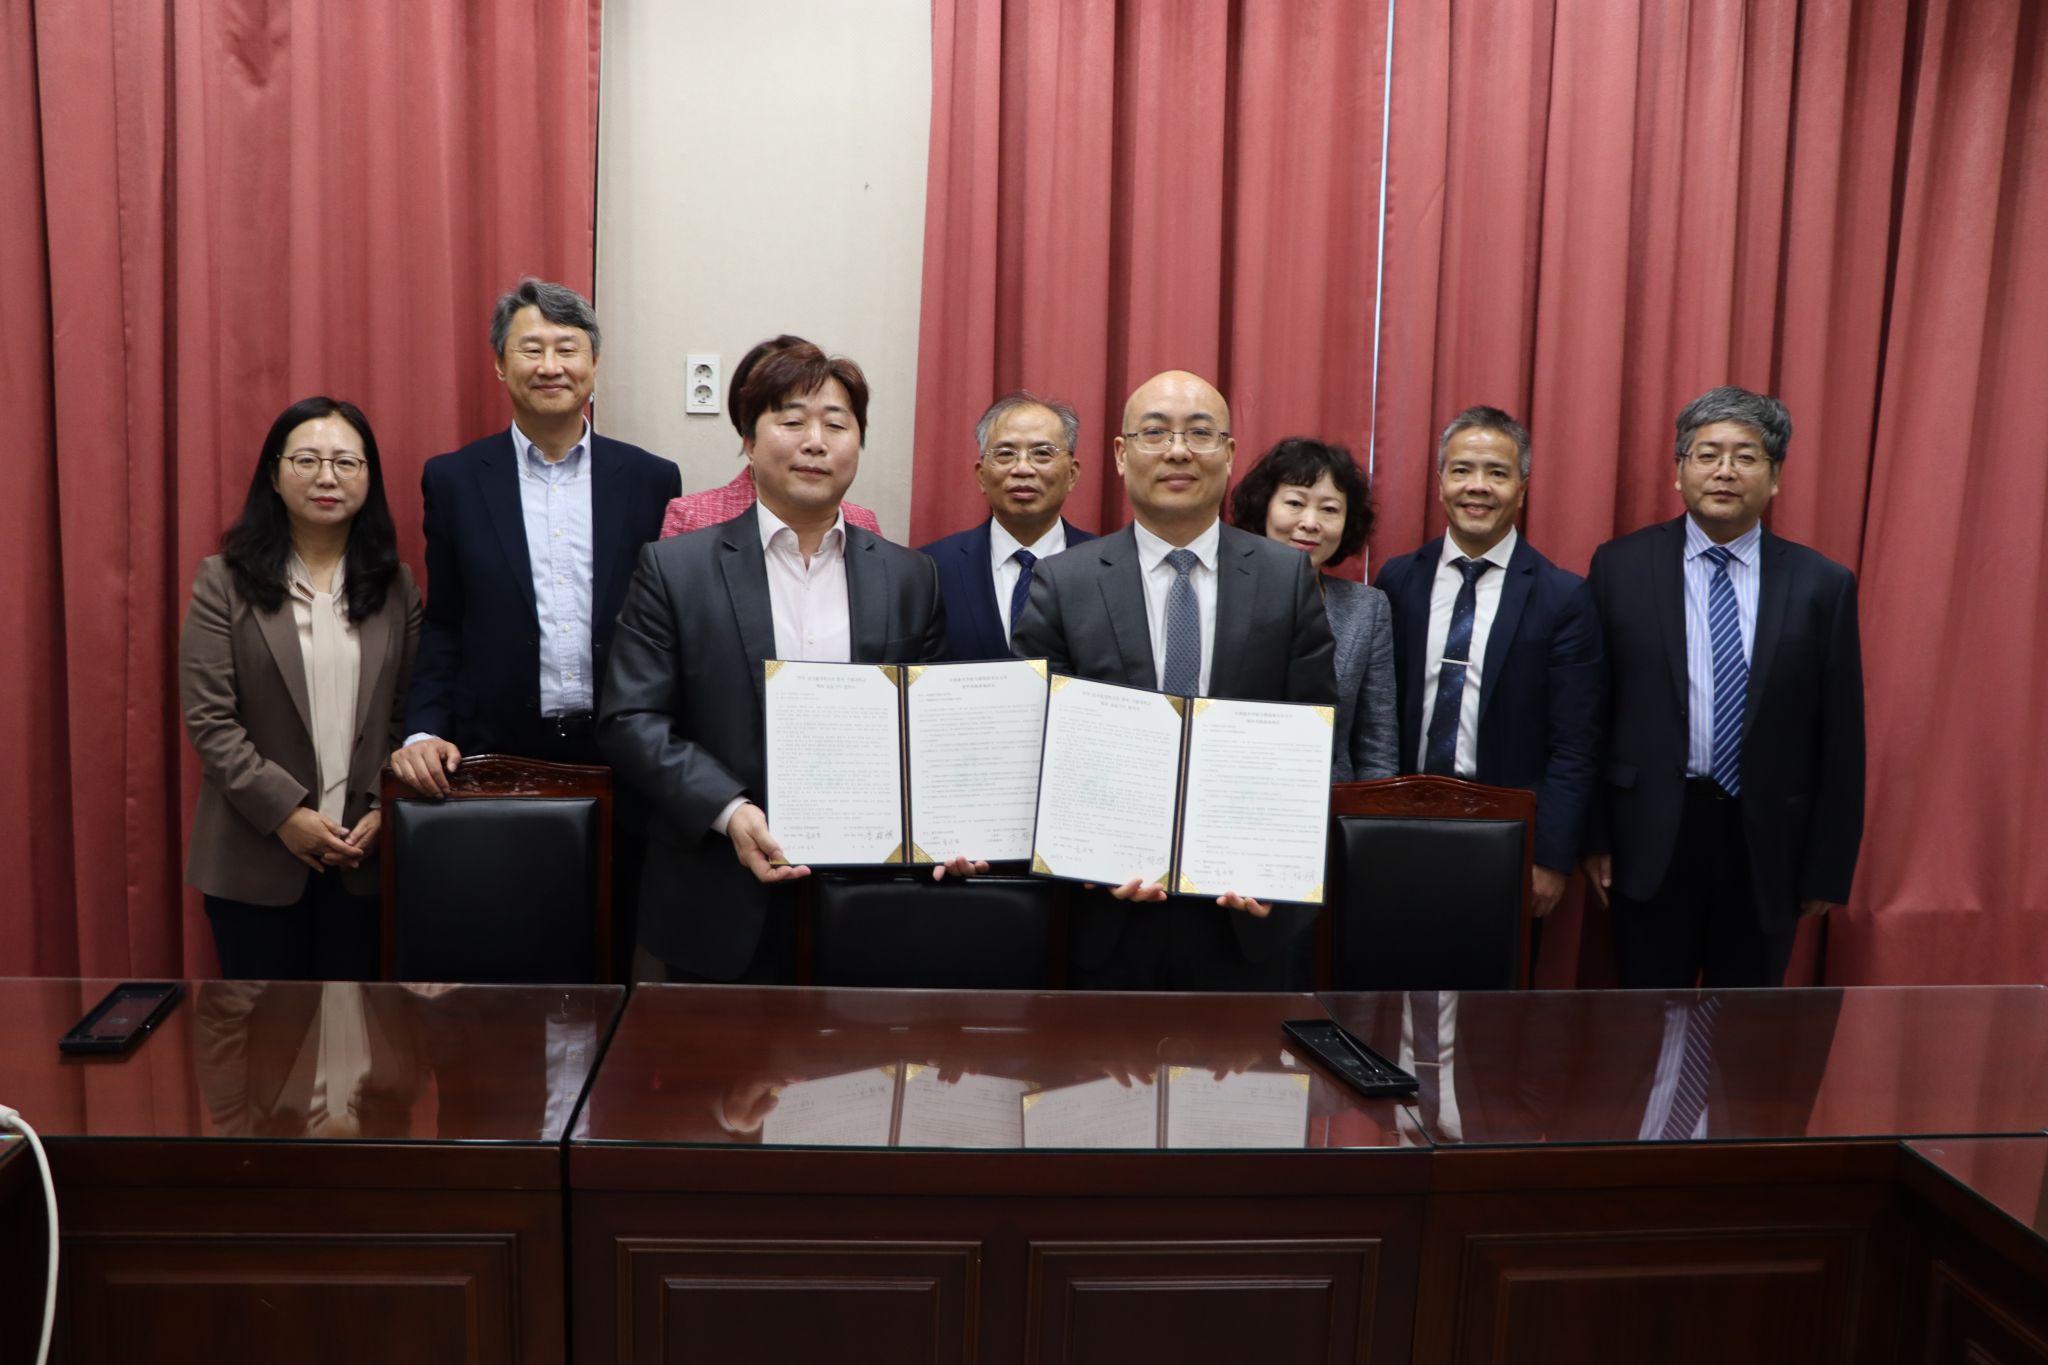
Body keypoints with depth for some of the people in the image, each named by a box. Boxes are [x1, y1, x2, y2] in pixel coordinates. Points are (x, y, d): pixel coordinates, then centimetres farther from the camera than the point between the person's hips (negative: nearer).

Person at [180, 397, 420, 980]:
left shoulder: (396, 585, 6)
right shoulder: (225, 580, -2)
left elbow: (409, 712, 4)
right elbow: (208, 719, -7)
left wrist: (385, 809, -9)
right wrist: (285, 813, -14)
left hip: (366, 851, 2)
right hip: (256, 853, -2)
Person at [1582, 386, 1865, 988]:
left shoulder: (1823, 584, 0)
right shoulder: (1621, 566, -2)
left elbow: (1840, 736, 2)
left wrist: (1829, 867, 2)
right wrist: (1592, 835, -2)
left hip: (1766, 843, 1)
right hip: (1651, 840, -1)